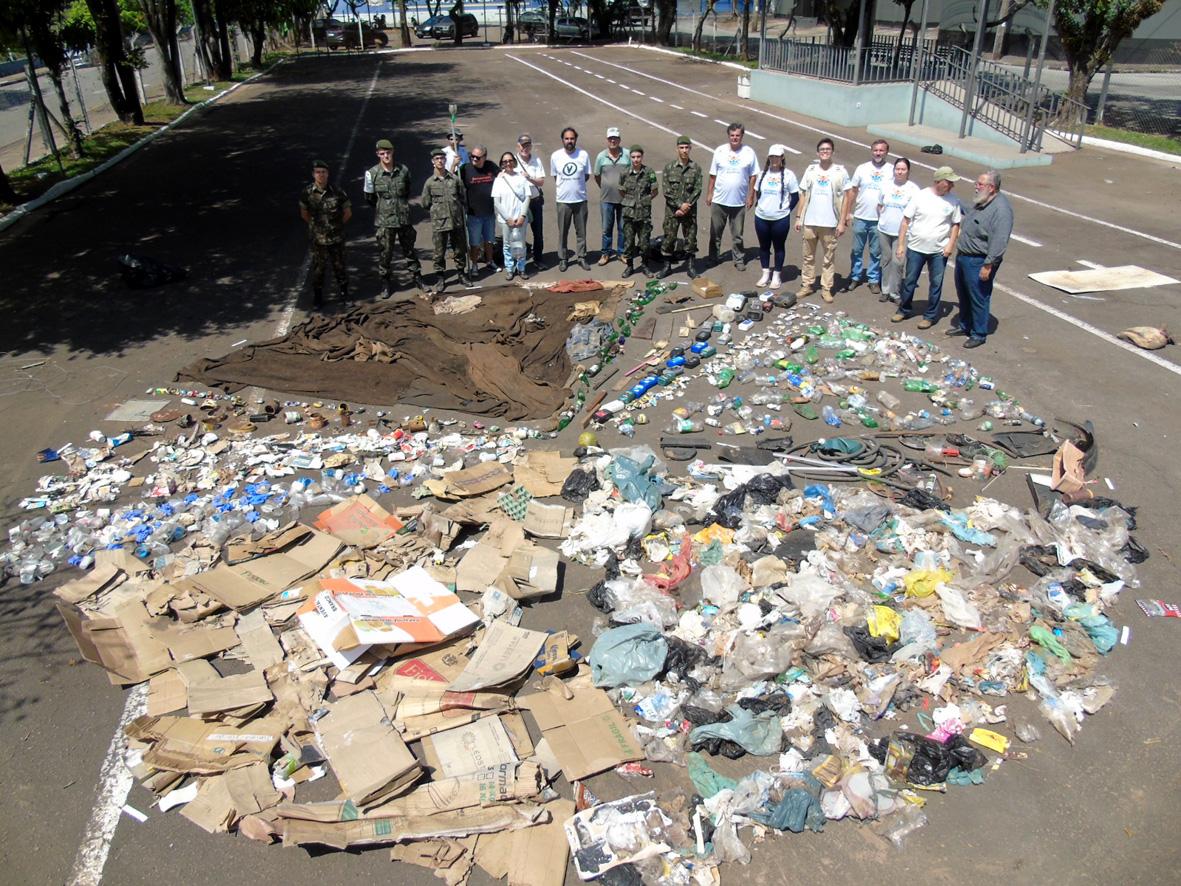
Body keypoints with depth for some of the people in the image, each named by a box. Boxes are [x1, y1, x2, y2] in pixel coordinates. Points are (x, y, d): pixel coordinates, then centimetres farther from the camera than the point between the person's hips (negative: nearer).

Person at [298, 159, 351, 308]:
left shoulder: (337, 192, -9)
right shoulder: (307, 193, -7)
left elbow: (348, 213, 3)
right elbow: (304, 214, 8)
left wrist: (337, 226, 5)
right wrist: (315, 227, 6)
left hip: (337, 238, 0)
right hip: (317, 239, 0)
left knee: (339, 266, 11)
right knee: (318, 268, 9)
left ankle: (344, 294, 27)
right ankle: (317, 297, 21)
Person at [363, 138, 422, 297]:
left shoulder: (403, 170, 0)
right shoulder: (372, 173, -7)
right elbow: (369, 197, 4)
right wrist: (382, 207, 8)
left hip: (404, 218, 2)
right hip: (384, 221, -2)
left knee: (409, 250, 13)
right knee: (385, 254, 4)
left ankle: (417, 277, 28)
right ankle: (386, 284, 15)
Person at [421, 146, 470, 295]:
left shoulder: (455, 179, 2)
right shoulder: (430, 183, -1)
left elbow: (463, 198, 8)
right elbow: (425, 204, 5)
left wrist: (461, 212, 1)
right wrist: (437, 211, 4)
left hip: (457, 221, 1)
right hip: (439, 223, -1)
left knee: (460, 250, 11)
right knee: (439, 253, 4)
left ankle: (461, 274, 27)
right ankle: (440, 278, 16)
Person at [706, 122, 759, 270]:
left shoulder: (749, 152, -3)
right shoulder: (720, 151, -2)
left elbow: (753, 176, 1)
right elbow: (713, 175, 3)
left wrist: (751, 196, -1)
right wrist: (709, 193, 3)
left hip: (739, 201, -1)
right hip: (719, 200, 1)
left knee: (737, 234, 8)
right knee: (715, 232, 11)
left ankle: (739, 259, 20)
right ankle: (713, 257, 25)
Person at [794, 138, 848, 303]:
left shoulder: (840, 171, -3)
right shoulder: (811, 170, 5)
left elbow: (845, 198, -2)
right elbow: (803, 194, 9)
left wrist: (842, 222, -7)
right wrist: (798, 217, 4)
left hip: (830, 223, -2)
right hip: (810, 221, 2)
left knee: (829, 257, 4)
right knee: (808, 255, 11)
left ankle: (826, 288, 11)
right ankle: (806, 285, 22)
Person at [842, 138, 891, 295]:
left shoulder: (891, 170, -3)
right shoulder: (862, 168, 1)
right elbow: (852, 191, 5)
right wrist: (848, 213, 2)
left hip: (879, 220, -1)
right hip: (860, 217, 1)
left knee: (876, 252, 8)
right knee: (857, 250, 11)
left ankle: (874, 280, 20)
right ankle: (855, 277, 24)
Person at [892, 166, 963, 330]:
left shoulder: (952, 200, -3)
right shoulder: (921, 196, -7)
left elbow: (956, 224, 7)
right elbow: (906, 221, -4)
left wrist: (951, 244, -7)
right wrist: (900, 244, -6)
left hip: (939, 251, 1)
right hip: (916, 248, -1)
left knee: (936, 284, 6)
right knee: (909, 281, 10)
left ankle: (930, 316, 19)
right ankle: (903, 310, 28)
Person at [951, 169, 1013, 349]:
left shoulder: (1001, 208, -23)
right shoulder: (981, 201, 7)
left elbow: (999, 241, -26)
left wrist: (988, 265, -26)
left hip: (979, 261, -9)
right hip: (963, 256, 9)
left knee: (978, 298, 2)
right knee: (963, 295, 21)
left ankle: (979, 334, 16)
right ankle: (964, 326, 38)